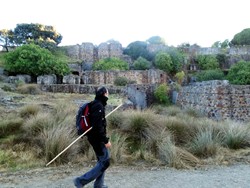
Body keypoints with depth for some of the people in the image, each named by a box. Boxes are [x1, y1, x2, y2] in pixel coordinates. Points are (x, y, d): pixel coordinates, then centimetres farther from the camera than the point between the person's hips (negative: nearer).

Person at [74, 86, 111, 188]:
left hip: (95, 137, 10)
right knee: (105, 161, -5)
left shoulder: (96, 104, 12)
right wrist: (105, 140, -23)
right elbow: (98, 126, -26)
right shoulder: (98, 106, -20)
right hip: (97, 138, -10)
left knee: (102, 160, 18)